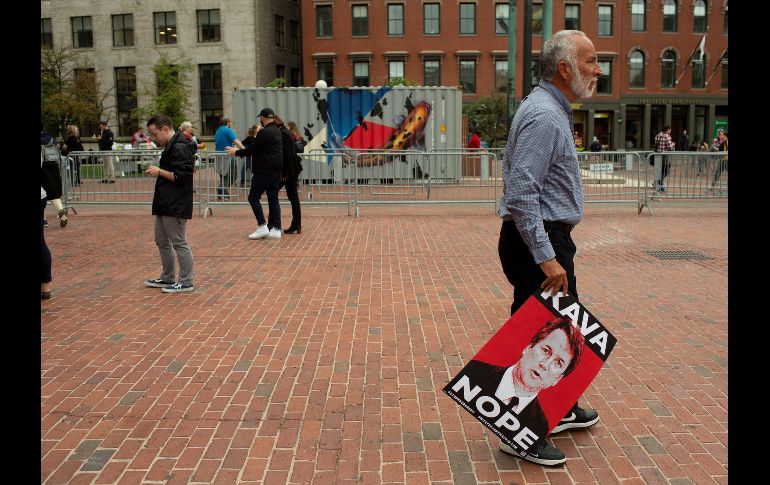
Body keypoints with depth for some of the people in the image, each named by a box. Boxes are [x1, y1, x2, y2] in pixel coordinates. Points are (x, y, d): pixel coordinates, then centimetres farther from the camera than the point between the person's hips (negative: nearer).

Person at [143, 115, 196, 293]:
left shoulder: (180, 149, -17)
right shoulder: (169, 147, 15)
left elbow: (181, 177, -23)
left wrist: (160, 172, -15)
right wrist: (156, 172, 11)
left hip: (175, 207, -11)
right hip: (164, 205, 11)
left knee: (179, 243, -3)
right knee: (162, 242, 18)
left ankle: (186, 282, 7)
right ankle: (167, 278, 30)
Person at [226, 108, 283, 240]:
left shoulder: (264, 132, -15)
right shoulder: (277, 131, 14)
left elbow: (252, 149, -13)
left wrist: (236, 152, 1)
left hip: (264, 171, -9)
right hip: (276, 170, 9)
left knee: (253, 197, -1)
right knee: (273, 199, 9)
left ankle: (262, 227, -6)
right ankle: (276, 229, 8)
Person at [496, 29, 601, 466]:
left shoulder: (554, 110, 15)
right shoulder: (544, 116, -19)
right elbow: (522, 194, -27)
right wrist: (547, 258, -28)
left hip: (550, 237, 11)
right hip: (538, 239, -11)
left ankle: (562, 409, 39)